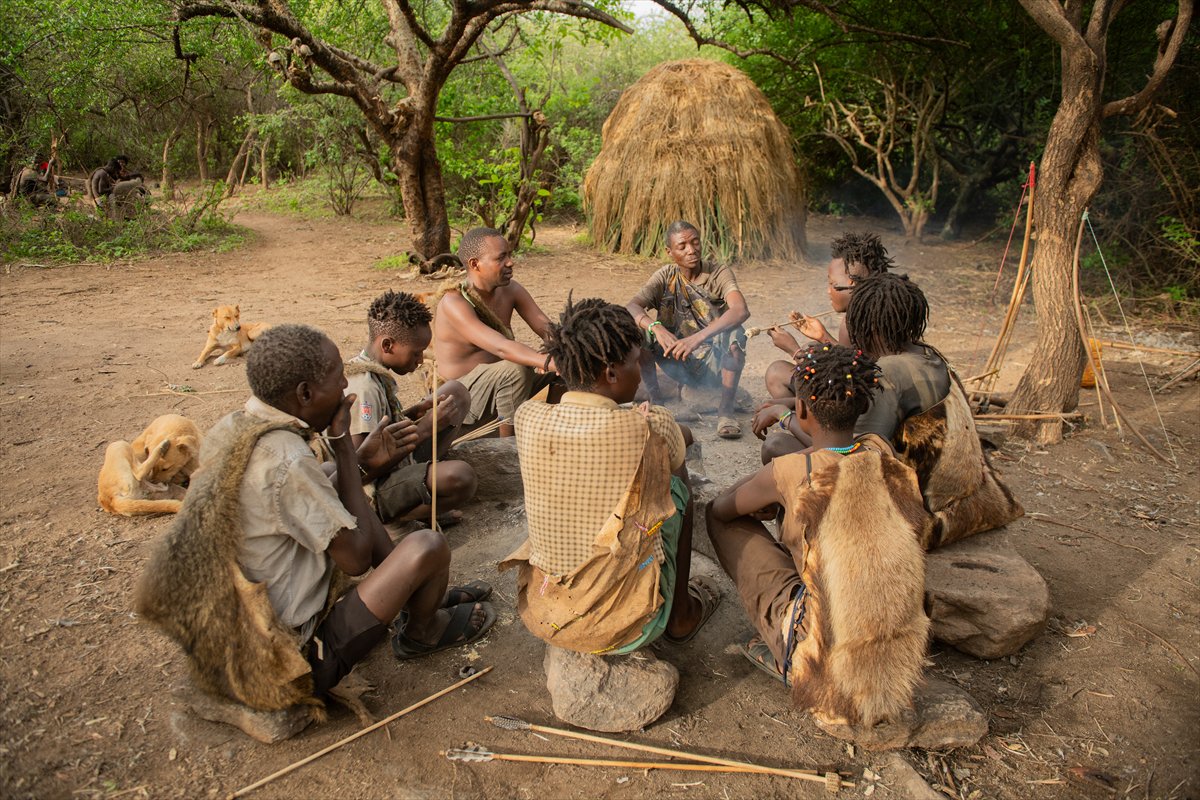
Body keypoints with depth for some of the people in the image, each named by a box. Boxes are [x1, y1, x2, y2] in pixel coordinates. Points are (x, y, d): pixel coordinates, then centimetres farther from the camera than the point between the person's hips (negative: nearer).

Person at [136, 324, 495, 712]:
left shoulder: (228, 431, -2)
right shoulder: (287, 460, -29)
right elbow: (356, 558, -16)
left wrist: (361, 458, 7)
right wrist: (343, 445, -13)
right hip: (291, 663, -9)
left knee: (346, 502, 17)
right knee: (428, 545, -10)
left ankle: (421, 595, 29)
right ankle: (421, 633, 22)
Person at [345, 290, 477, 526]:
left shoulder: (373, 372, 3)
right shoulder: (364, 389, -25)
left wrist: (415, 412, -1)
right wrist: (426, 427, -24)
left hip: (398, 461, 10)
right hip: (375, 491, -10)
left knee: (456, 392, 11)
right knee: (459, 476, -40)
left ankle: (425, 473, 3)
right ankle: (403, 519, -11)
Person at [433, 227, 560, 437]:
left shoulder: (510, 290, -3)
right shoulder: (454, 303, -26)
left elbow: (545, 327, -8)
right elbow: (501, 347, -38)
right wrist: (550, 362, -50)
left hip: (500, 381, 7)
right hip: (460, 398, -7)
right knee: (514, 370, -34)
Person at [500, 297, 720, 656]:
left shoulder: (527, 418, -10)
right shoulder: (650, 429, -19)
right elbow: (679, 476, 7)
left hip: (539, 615, 4)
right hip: (625, 627, -3)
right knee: (675, 487, 14)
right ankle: (681, 613, 29)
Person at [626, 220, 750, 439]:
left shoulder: (719, 273, -10)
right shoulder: (666, 277, -2)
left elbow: (741, 311, -30)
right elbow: (631, 308, -17)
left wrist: (697, 338, -44)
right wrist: (656, 327, -39)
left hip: (716, 365, -2)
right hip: (679, 365, 2)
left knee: (735, 335, -33)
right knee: (638, 329, -19)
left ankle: (726, 409, -17)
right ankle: (655, 400, -5)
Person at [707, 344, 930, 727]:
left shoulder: (791, 472, -18)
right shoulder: (883, 453, -3)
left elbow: (721, 508, 2)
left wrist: (763, 496, 18)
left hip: (829, 666, -6)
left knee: (721, 518, 5)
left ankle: (785, 654, 10)